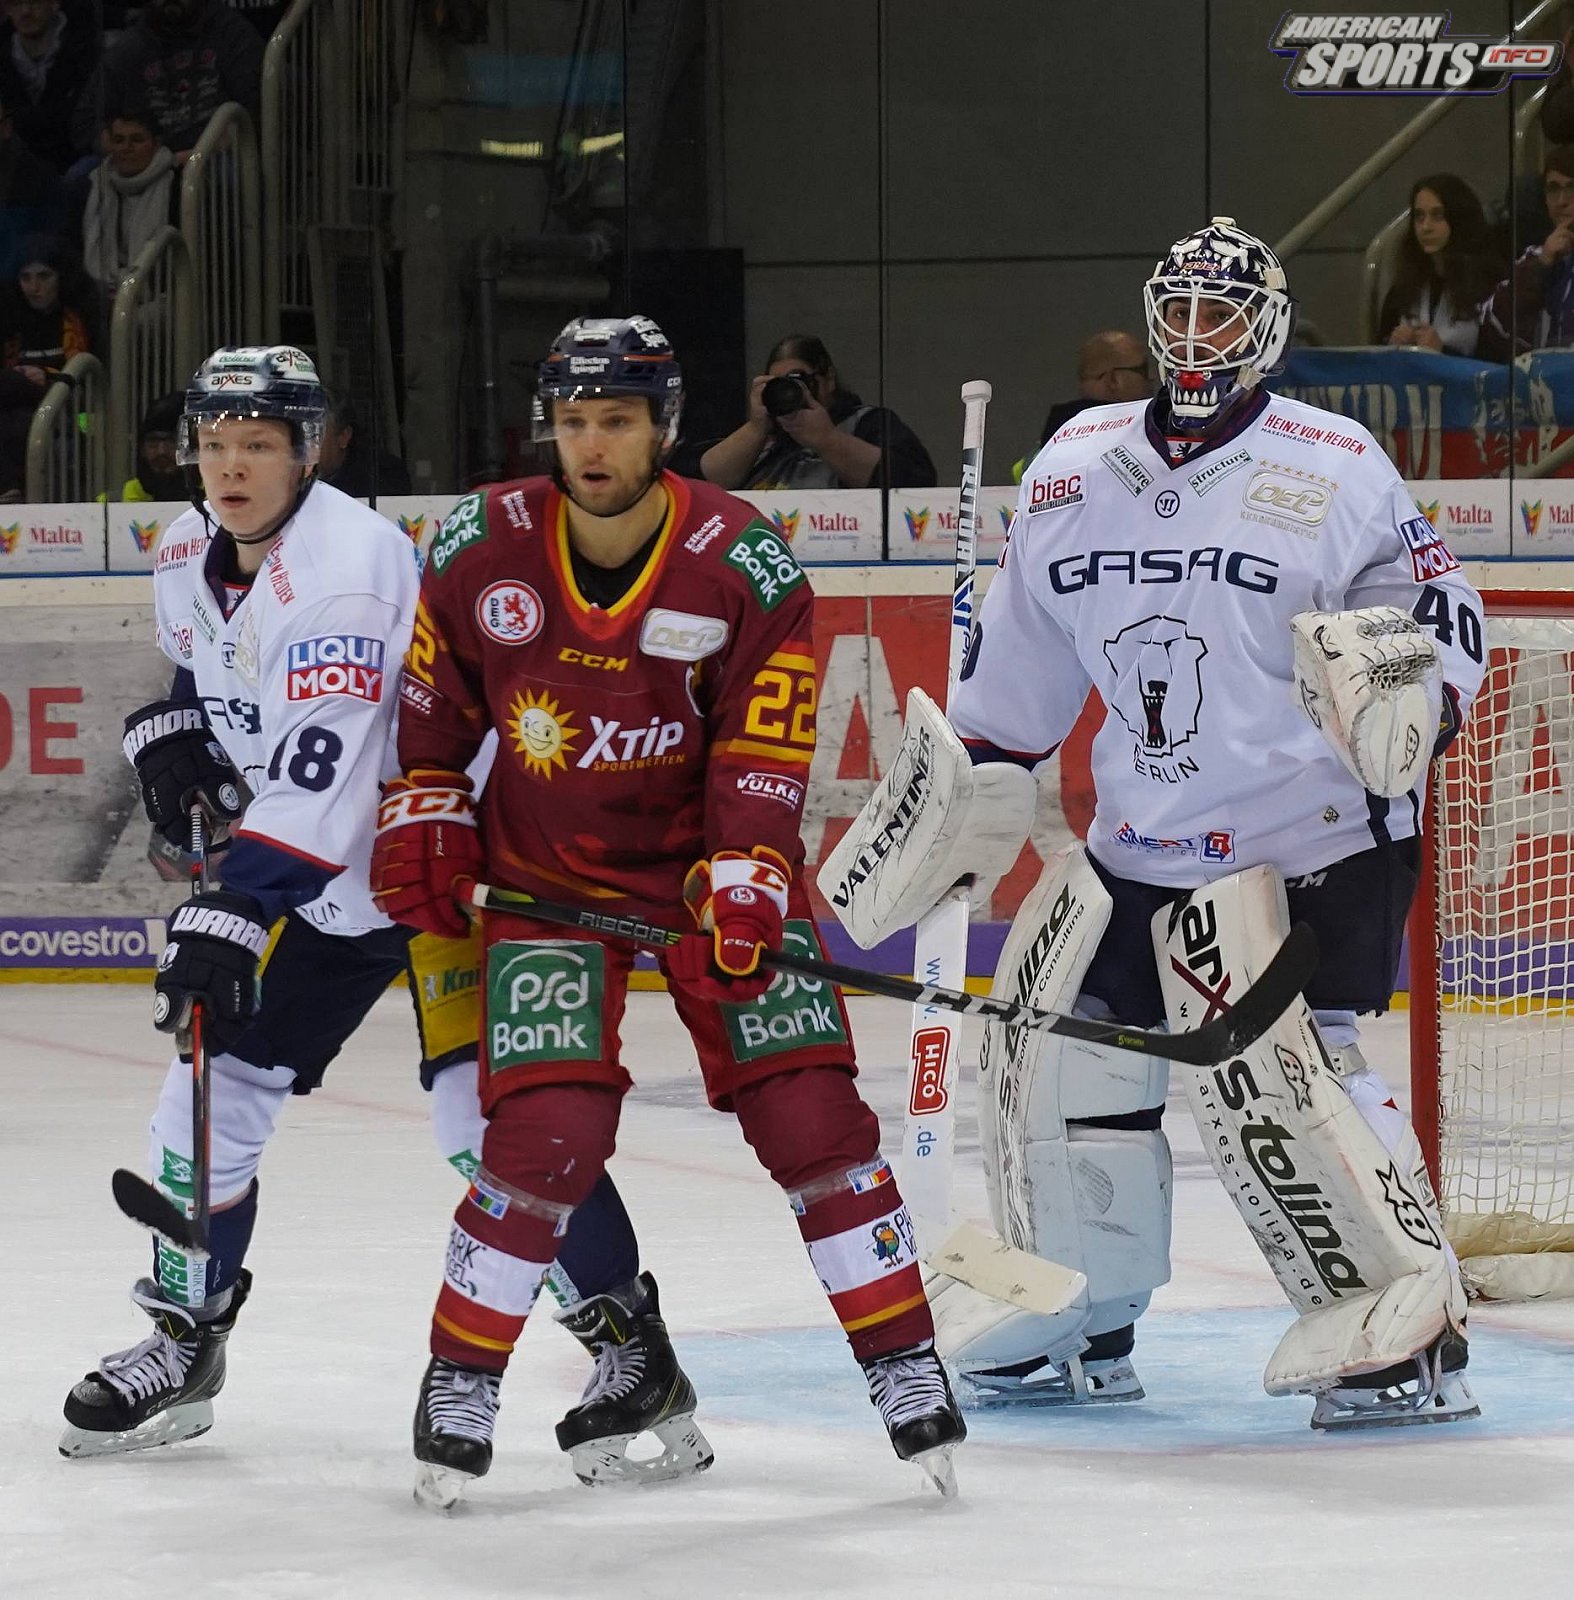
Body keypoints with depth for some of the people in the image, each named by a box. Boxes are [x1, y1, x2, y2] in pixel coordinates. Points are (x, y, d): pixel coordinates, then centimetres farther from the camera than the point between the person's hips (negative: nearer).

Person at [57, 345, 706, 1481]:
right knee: (214, 1093, 5)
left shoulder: (350, 562, -27)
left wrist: (237, 914, -38)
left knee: (488, 1112, -17)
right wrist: (171, 733, 3)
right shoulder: (191, 558, 1)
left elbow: (321, 773, -33)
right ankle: (184, 1342, 21)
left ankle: (629, 1341, -6)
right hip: (313, 881, 8)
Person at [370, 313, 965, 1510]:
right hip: (545, 869, 0)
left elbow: (763, 760, -15)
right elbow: (435, 697, 8)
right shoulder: (483, 549, -9)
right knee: (548, 1132, -14)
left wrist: (739, 898, -22)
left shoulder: (748, 569, -15)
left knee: (809, 1108, -6)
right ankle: (462, 1382, 2)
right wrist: (421, 822, 4)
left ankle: (908, 1367, 7)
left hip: (708, 862, 0)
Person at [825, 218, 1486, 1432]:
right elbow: (1023, 654, 19)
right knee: (1055, 1046, 7)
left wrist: (1405, 699, -27)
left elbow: (1445, 612, -8)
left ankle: (1412, 1327, -12)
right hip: (1138, 842, 7)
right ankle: (1079, 1328, 24)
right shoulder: (1076, 469, 8)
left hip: (1310, 833, -6)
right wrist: (957, 785, 18)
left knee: (1267, 1071, -20)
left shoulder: (1335, 470, -8)